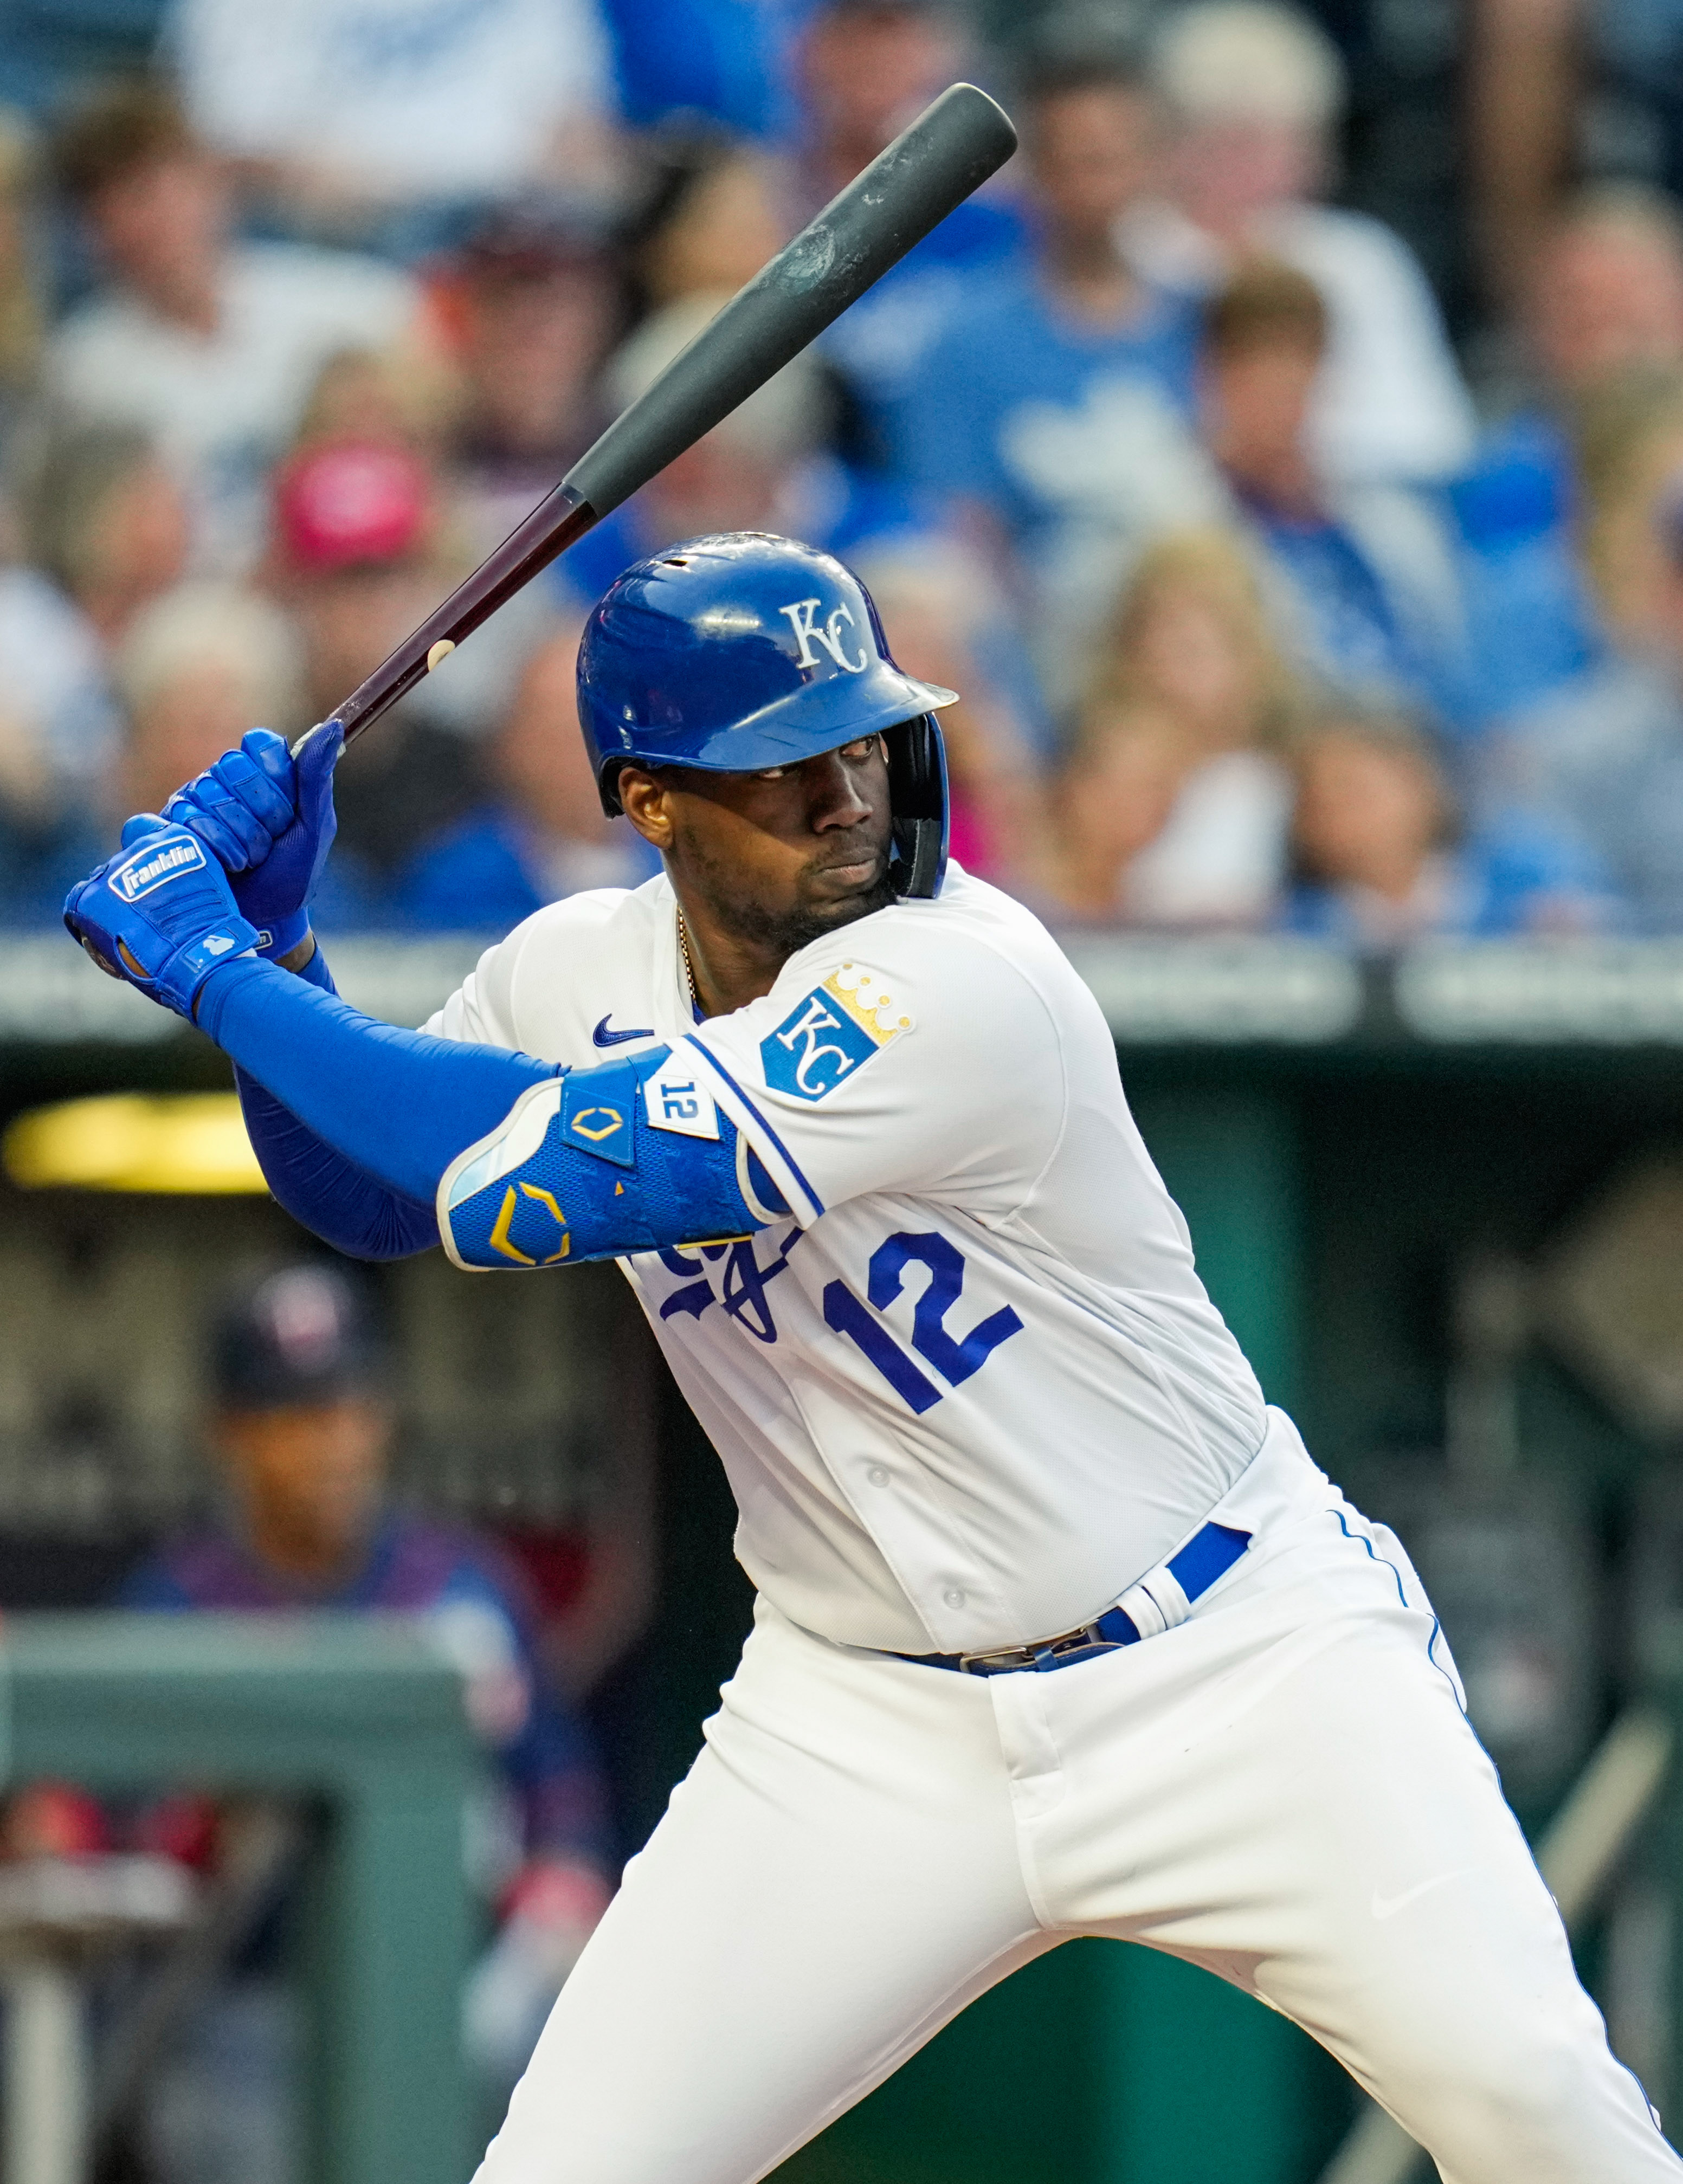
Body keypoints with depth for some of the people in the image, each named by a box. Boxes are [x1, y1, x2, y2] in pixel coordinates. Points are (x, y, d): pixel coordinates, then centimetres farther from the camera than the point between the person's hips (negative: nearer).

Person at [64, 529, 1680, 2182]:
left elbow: (527, 1181, -31)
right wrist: (272, 940, -2)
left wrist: (211, 969, -23)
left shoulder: (964, 989, -26)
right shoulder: (582, 974, -2)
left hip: (1234, 1664, -5)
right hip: (874, 1720, 5)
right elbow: (362, 1190, 15)